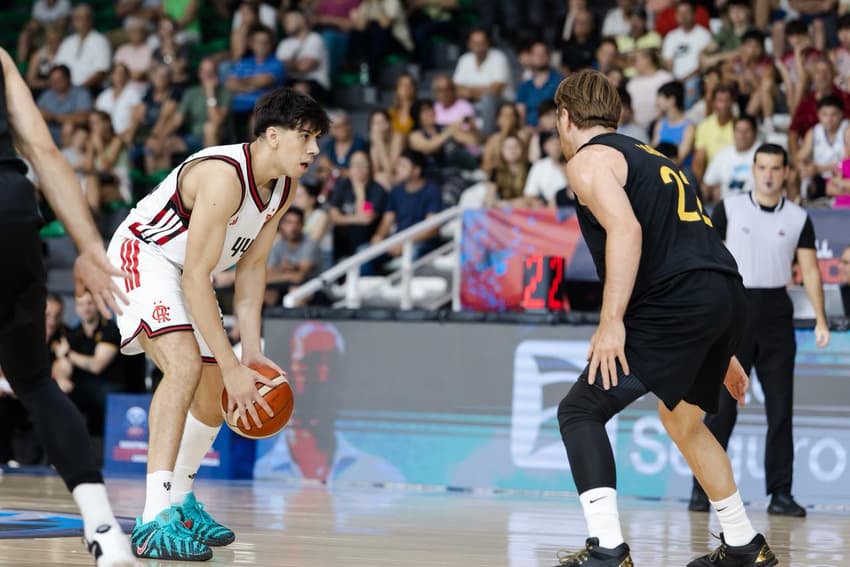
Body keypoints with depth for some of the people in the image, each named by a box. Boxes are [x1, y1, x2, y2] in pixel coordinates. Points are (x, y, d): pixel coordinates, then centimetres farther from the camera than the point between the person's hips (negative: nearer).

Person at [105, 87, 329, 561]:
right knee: (184, 365, -30)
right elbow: (195, 278, -34)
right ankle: (155, 522, -35)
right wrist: (231, 366, -34)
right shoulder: (224, 176, -32)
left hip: (191, 271, 10)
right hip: (144, 256, -10)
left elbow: (252, 266, 4)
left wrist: (252, 351, -5)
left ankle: (181, 501, 37)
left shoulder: (285, 188, -5)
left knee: (214, 397, 14)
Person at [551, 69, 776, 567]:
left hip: (678, 302, -8)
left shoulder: (589, 158, 5)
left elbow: (626, 229, -14)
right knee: (681, 419, 29)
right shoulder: (649, 157, 31)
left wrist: (611, 321, -19)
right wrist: (720, 353, 34)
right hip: (729, 294, 9)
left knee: (580, 411, -4)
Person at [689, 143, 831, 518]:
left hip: (776, 313, 2)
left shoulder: (798, 218, 7)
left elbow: (809, 269, 5)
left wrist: (820, 319, -4)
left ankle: (780, 493, 6)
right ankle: (702, 486, 5)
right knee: (721, 405, -3)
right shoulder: (729, 209, 2)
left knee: (780, 407, 2)